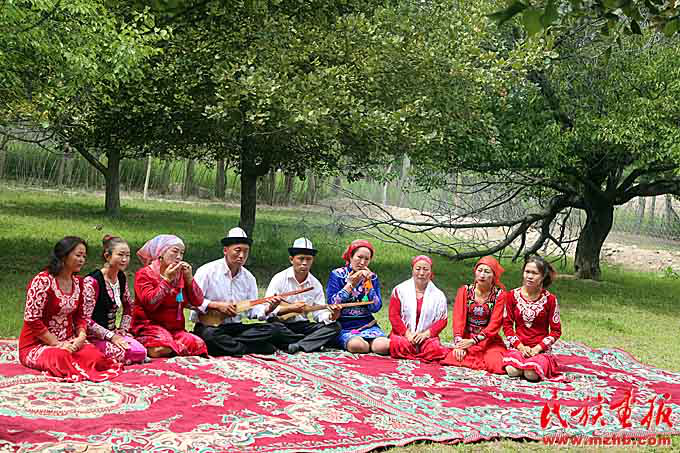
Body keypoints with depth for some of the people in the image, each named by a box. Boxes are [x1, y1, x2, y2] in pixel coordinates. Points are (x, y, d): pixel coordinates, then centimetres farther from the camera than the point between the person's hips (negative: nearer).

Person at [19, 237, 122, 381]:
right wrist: (57, 344, -17)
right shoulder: (42, 281, -12)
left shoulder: (77, 282, 11)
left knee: (95, 356, -25)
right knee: (60, 357, -38)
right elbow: (32, 319, -17)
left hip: (68, 343, 6)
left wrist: (81, 336, -7)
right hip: (37, 345, -5)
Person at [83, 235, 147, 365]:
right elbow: (86, 319, -19)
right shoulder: (92, 281, -16)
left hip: (112, 333, 7)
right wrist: (111, 337, -18)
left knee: (141, 352, -16)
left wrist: (123, 329, 9)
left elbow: (129, 306, 24)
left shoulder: (121, 278, 8)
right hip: (93, 337, -7)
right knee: (129, 354, -26)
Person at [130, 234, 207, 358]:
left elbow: (198, 302, 6)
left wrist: (189, 278, -6)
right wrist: (166, 280, -16)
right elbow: (150, 303, -15)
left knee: (198, 344, -22)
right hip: (150, 327, -4)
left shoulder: (180, 275, 13)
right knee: (162, 349, -34)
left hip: (175, 329, 5)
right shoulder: (144, 274, -1)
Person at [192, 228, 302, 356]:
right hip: (209, 326, -5)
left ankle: (227, 344, -24)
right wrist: (216, 305, -20)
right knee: (209, 335, -41)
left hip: (237, 327, 5)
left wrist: (267, 309, -11)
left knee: (276, 328, -15)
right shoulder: (207, 271, -5)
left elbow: (253, 310, 10)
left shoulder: (249, 278, 11)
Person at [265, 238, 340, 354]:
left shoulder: (315, 284, 7)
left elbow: (320, 313, 3)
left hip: (302, 326, 4)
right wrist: (291, 308, -25)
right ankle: (312, 343, -23)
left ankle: (296, 346, -31)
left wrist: (330, 316, -19)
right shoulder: (280, 279, -6)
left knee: (335, 326, -16)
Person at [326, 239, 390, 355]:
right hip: (344, 326, -2)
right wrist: (350, 285, -12)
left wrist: (368, 283, -8)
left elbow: (376, 308, 1)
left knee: (384, 346, -28)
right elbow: (332, 304, -8)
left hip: (366, 324, 2)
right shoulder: (337, 275, 3)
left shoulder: (372, 277, 11)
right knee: (357, 345, -35)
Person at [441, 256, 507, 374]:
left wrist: (473, 341, -20)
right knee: (453, 358, -28)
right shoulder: (465, 291, 4)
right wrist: (459, 343, -19)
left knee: (494, 364, -28)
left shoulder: (499, 294, -3)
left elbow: (495, 324, -10)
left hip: (489, 340, -1)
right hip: (466, 337, 1)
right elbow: (458, 319, -4)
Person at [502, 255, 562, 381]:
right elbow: (507, 325, 5)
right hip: (518, 346, 1)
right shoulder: (512, 295, 2)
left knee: (532, 375, -29)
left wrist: (537, 348, -11)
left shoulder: (550, 299, -3)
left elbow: (556, 331, 0)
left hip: (540, 349, -1)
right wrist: (520, 347, -8)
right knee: (512, 371, -29)